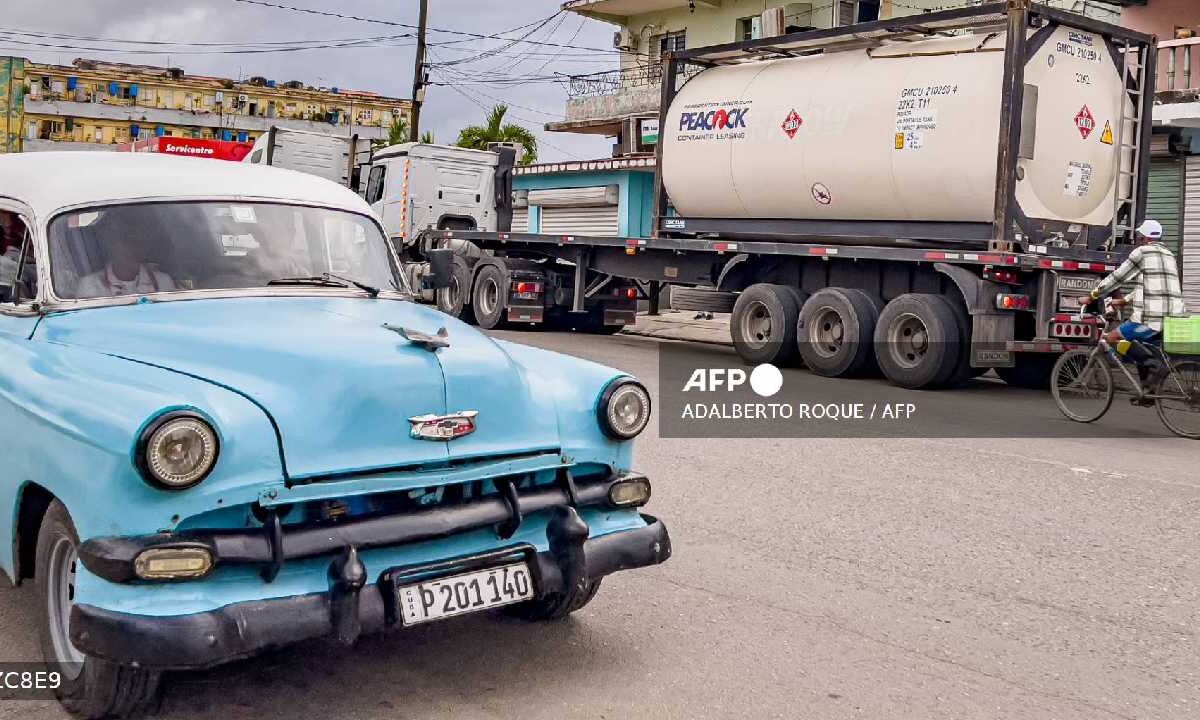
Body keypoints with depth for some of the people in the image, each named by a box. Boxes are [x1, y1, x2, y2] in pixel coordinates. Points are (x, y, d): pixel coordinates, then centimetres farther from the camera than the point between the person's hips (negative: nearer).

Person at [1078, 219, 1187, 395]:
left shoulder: (1142, 252, -2)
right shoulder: (1169, 254, 23)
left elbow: (1116, 278, 1)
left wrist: (1090, 297, 10)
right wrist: (1124, 300, 37)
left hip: (1153, 317, -9)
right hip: (1175, 317, 9)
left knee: (1113, 338, -1)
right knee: (1139, 345, 26)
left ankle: (1154, 365, -13)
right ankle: (1147, 390, 19)